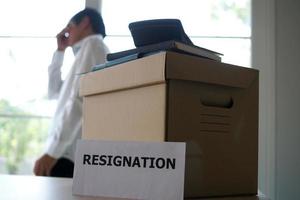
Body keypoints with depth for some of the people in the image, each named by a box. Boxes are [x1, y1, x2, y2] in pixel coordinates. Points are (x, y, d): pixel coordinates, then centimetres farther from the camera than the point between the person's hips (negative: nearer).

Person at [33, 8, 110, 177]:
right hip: (72, 155, 9)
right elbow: (54, 91, 34)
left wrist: (52, 152, -20)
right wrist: (60, 51, 30)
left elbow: (78, 102, -16)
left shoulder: (92, 45, -3)